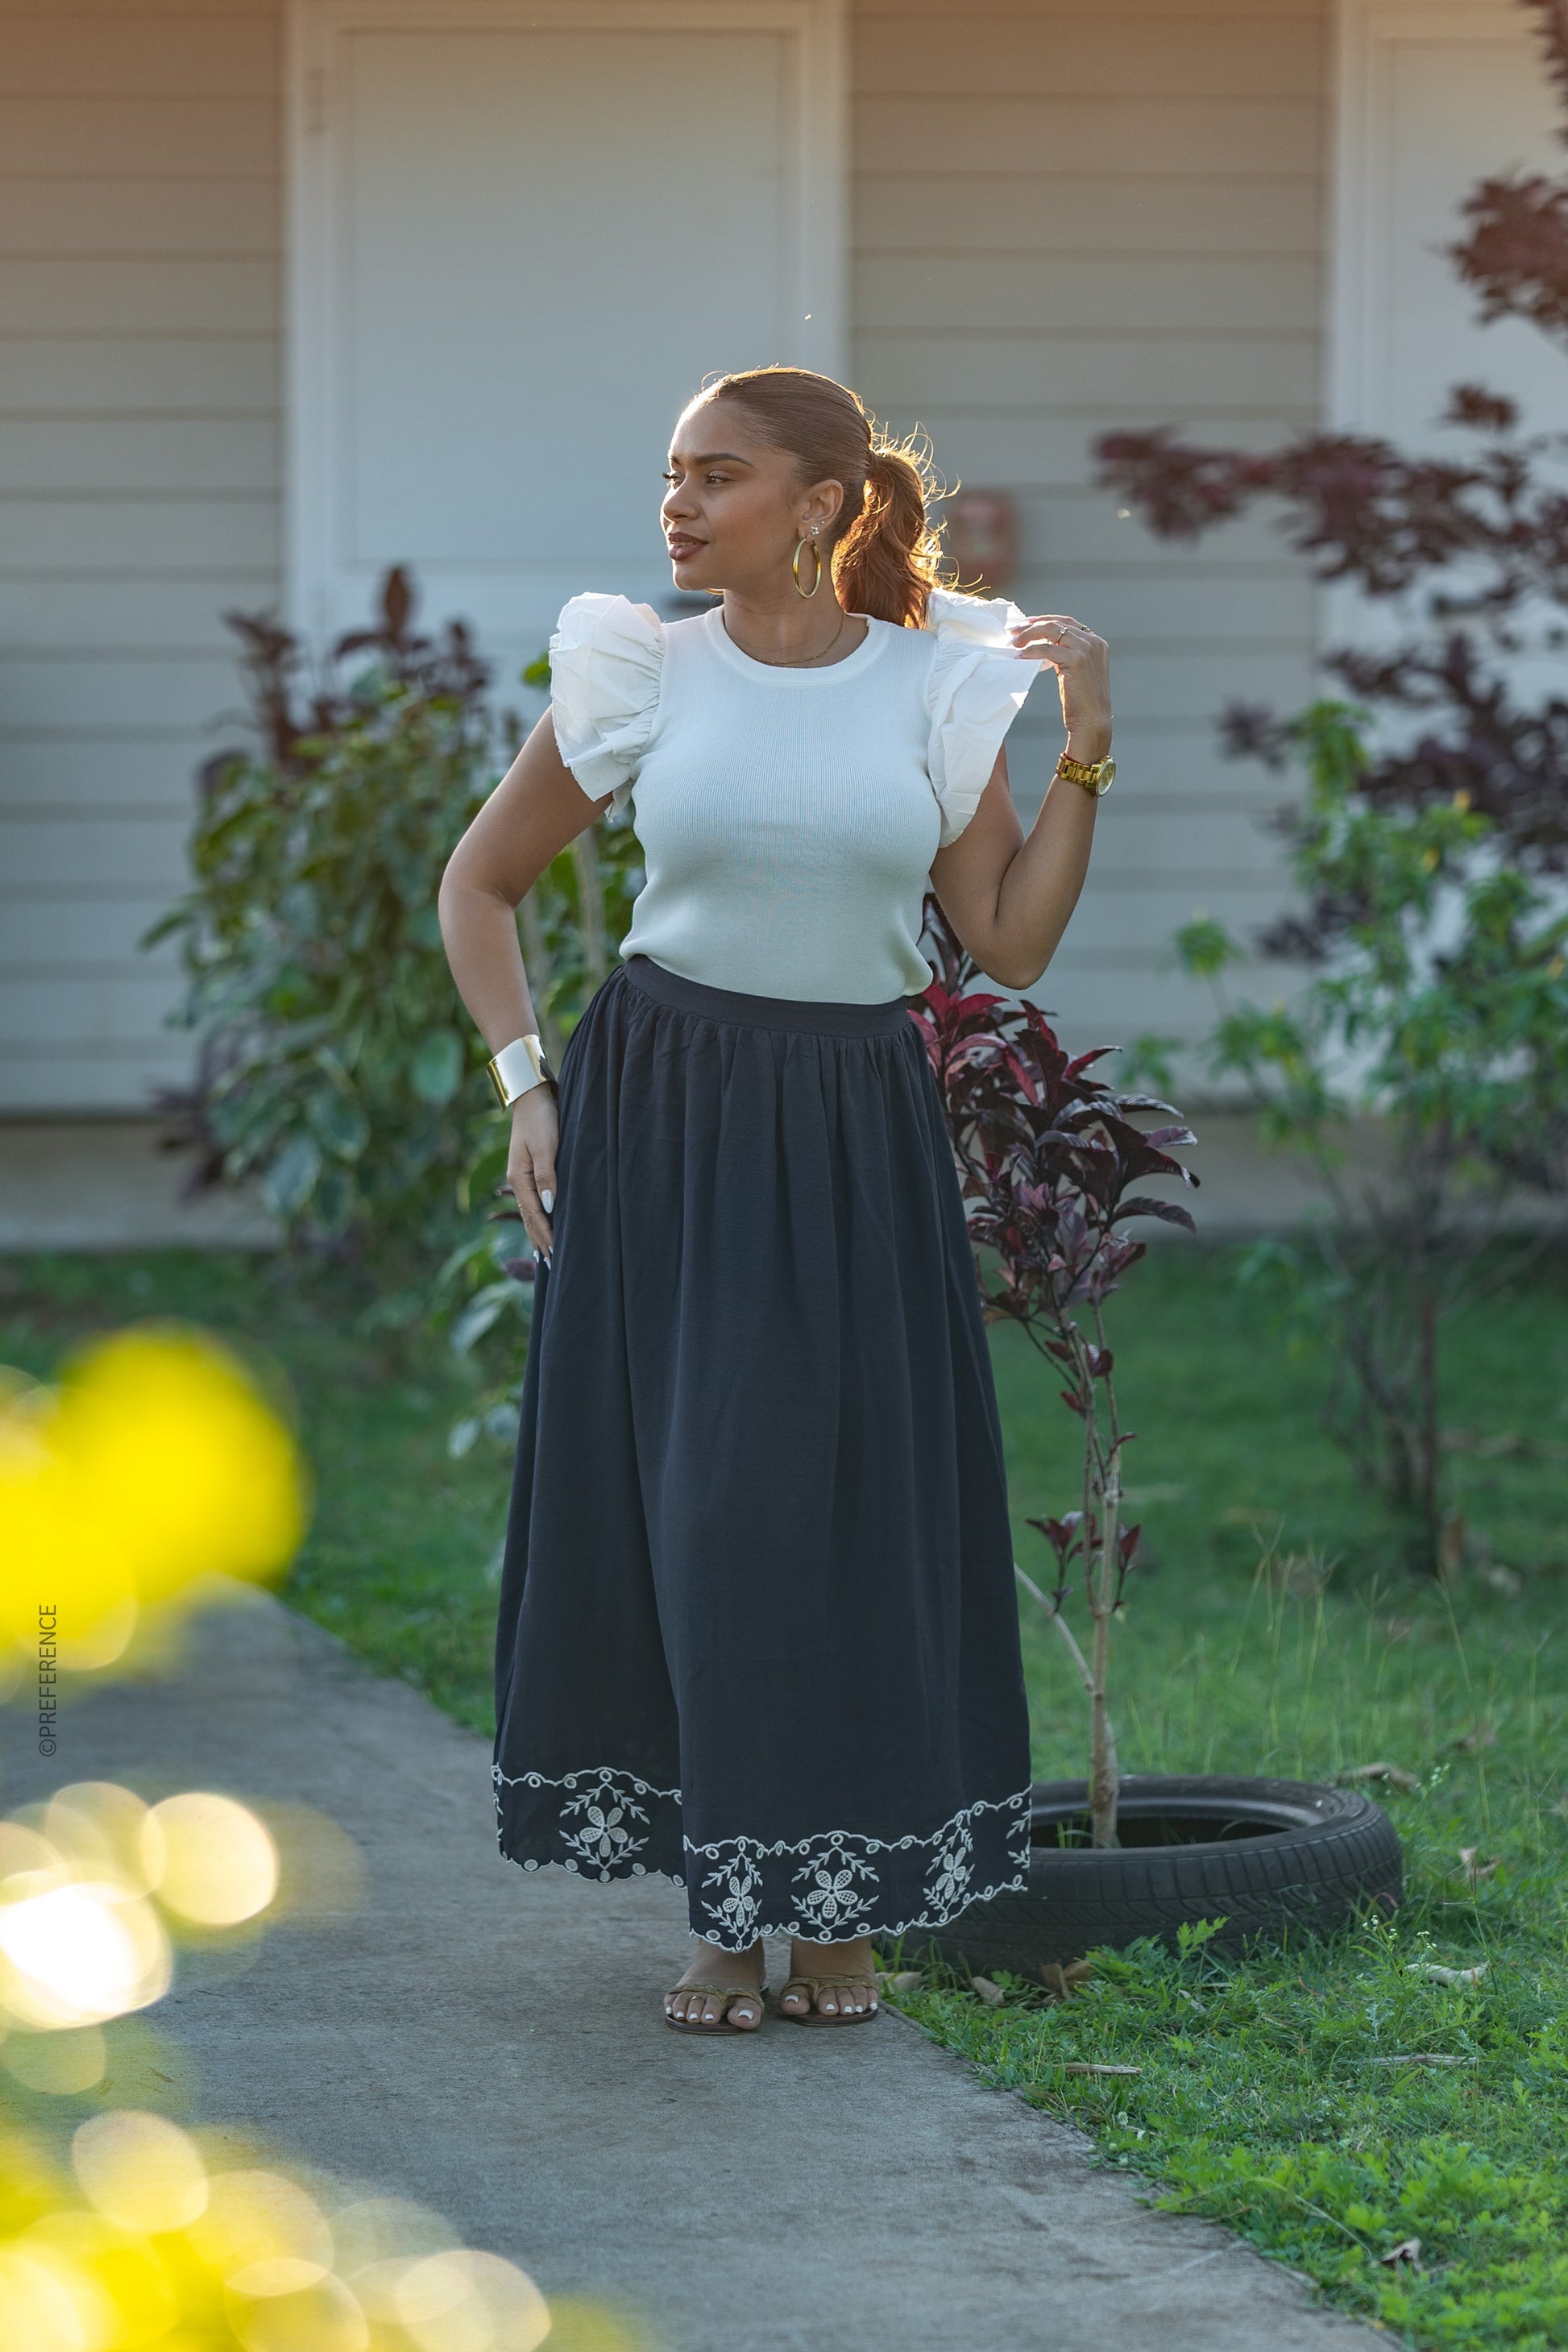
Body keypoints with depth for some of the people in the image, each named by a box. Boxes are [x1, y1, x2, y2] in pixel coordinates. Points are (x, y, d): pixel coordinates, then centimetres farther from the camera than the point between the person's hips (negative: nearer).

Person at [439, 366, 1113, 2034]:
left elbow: (1012, 945, 0)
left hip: (859, 1138, 1)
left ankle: (843, 1911, 14)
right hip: (663, 1126, 0)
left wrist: (1085, 753, -8)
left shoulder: (934, 681, 0)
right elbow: (479, 883, 9)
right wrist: (524, 1083, -1)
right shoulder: (643, 677, -1)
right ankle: (723, 1912, 11)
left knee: (865, 1507, 1)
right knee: (686, 1503, -1)